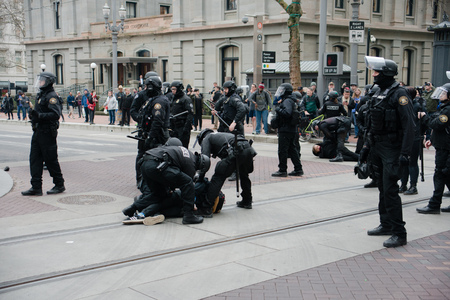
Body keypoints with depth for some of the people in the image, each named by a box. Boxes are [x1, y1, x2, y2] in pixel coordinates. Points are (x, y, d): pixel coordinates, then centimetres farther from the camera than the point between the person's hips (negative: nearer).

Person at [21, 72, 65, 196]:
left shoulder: (51, 96, -13)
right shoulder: (41, 95, 16)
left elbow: (56, 114, -24)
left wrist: (39, 116, -28)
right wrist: (33, 114, 9)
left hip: (47, 133, -9)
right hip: (38, 132, 9)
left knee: (51, 160, 0)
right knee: (35, 159, 6)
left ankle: (59, 185, 13)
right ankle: (36, 187, 9)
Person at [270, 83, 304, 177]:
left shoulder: (287, 101, -14)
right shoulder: (289, 100, 20)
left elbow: (287, 113, -29)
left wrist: (278, 109, -17)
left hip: (285, 130, -10)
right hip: (292, 130, 10)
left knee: (282, 150, -5)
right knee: (292, 149, 13)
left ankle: (282, 170, -1)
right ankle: (298, 169, 15)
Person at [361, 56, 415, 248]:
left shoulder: (399, 94, -14)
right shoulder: (378, 94, 13)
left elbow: (409, 125, -20)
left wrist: (405, 153, -25)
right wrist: (367, 146, 18)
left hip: (392, 149, -9)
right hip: (377, 148, 9)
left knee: (390, 190, -10)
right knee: (383, 189, 15)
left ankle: (399, 233, -4)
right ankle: (386, 225, 26)